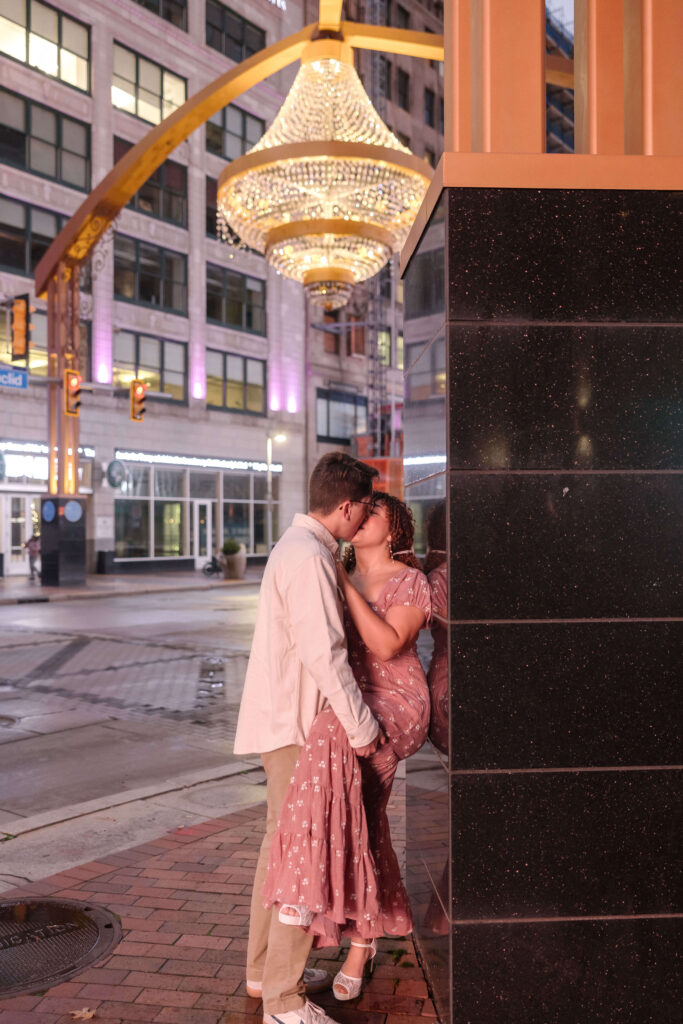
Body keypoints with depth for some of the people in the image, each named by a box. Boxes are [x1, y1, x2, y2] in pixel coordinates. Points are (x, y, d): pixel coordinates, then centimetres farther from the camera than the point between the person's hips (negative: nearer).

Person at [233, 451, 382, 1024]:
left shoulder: (297, 547, 14)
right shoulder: (309, 558, -20)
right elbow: (324, 653, -24)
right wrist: (361, 727, -17)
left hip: (283, 720, 11)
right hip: (294, 726, -11)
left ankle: (266, 969, 33)